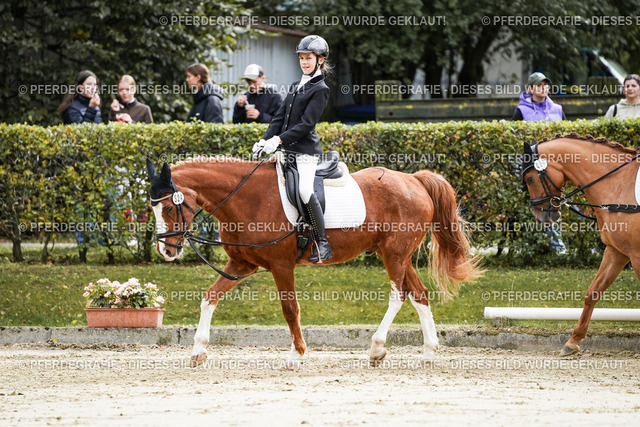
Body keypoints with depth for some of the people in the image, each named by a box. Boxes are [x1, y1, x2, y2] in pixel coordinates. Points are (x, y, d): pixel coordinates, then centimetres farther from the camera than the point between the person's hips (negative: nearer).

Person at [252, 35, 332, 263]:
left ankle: (322, 243, -20)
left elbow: (306, 124, -13)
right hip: (287, 150, 9)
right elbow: (280, 117, 17)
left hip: (306, 150, -9)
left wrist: (279, 140, -20)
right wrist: (265, 140, 2)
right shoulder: (296, 87, 19)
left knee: (305, 190, -26)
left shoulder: (320, 90, -5)